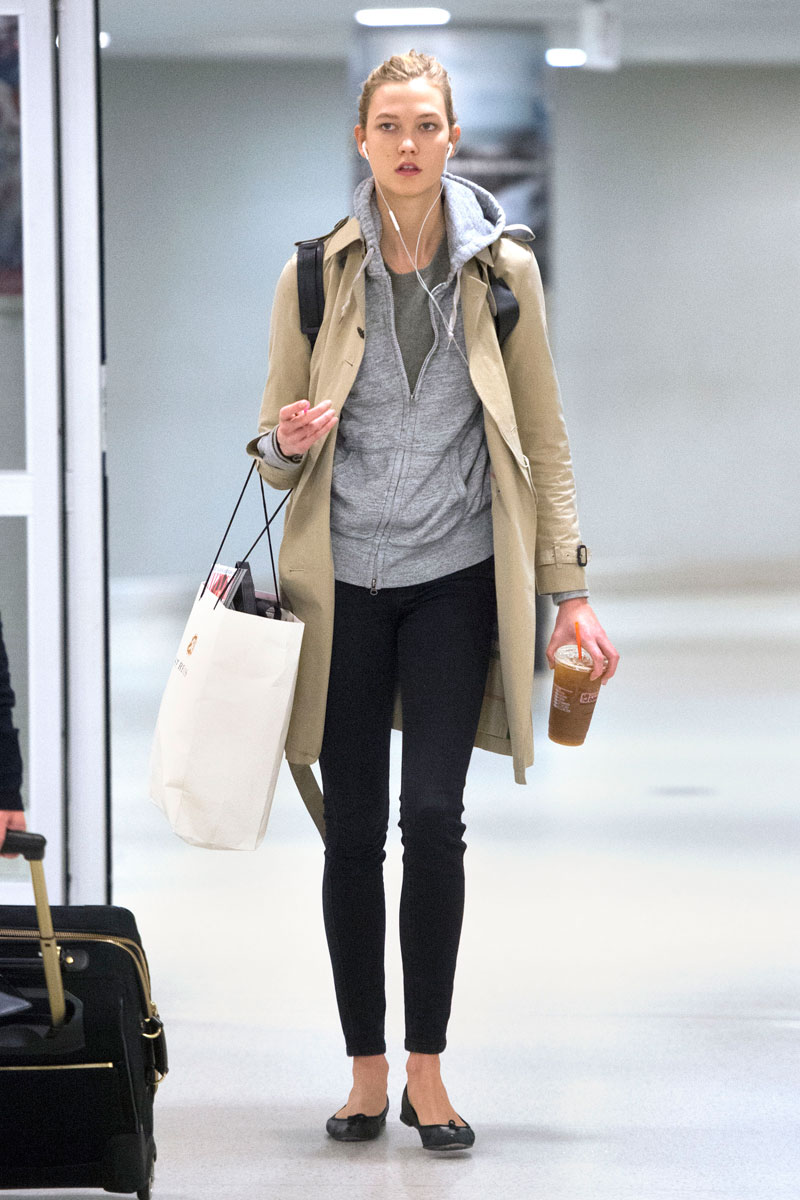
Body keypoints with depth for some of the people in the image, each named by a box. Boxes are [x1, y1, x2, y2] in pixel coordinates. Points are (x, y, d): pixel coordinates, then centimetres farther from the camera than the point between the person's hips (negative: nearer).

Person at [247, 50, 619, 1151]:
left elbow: (545, 441, 6)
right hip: (343, 579, 1)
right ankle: (366, 1072, 14)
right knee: (353, 833, 3)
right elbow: (273, 448, 8)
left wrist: (569, 591, 1)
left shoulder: (503, 268, 2)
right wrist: (288, 443, -16)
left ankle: (427, 1071, 0)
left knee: (434, 816, -11)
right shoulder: (315, 273, 2)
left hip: (456, 575, -1)